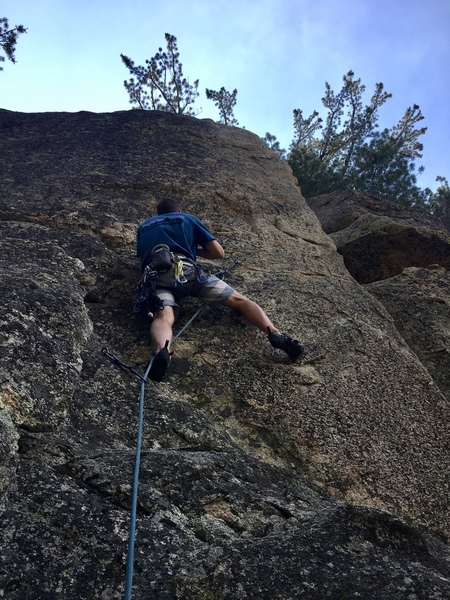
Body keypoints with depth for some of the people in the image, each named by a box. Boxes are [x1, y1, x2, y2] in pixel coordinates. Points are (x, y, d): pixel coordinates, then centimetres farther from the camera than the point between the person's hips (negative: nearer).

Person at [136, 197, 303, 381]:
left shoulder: (144, 226, 35)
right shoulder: (189, 219, 28)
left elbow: (142, 256, 46)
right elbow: (218, 253, 21)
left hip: (156, 278, 2)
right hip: (186, 271, -1)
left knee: (163, 316, -26)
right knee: (239, 300, 2)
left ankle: (162, 351, -62)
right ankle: (275, 333, -24)